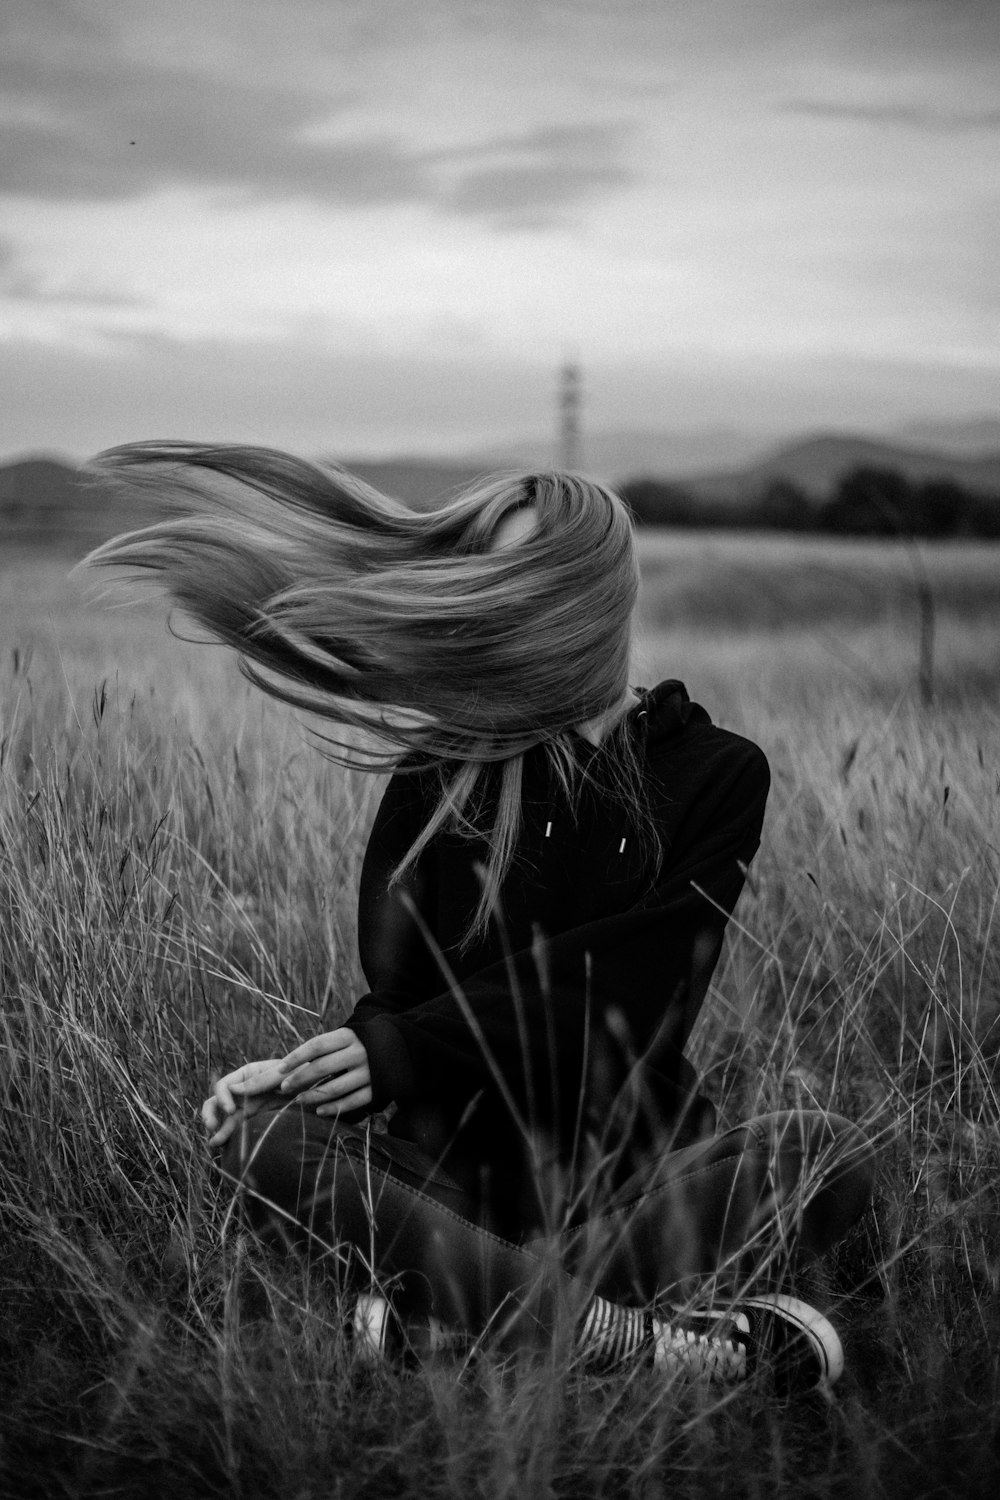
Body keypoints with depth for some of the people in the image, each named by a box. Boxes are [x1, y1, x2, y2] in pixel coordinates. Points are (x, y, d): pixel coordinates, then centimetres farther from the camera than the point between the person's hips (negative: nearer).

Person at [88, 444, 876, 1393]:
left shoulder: (715, 771, 1)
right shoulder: (441, 763, 7)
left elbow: (635, 994, -10)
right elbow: (399, 985, 1)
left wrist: (408, 1048, -18)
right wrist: (310, 1065, -22)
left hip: (632, 1173, -1)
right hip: (456, 1167, 1)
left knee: (830, 1158, -28)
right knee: (261, 1133, -26)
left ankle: (451, 1307, -30)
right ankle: (639, 1334, -33)